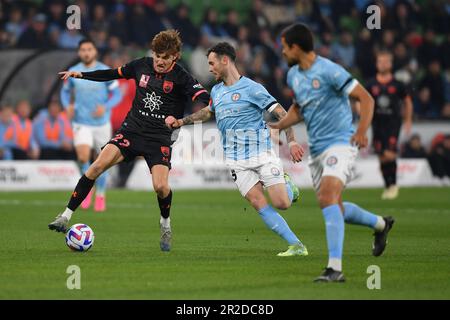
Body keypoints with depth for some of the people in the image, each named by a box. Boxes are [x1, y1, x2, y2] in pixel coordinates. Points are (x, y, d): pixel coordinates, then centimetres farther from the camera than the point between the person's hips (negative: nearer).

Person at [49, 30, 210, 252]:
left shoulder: (181, 77, -8)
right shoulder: (142, 65, 4)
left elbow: (204, 98, -20)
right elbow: (114, 74, 20)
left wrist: (182, 119, -37)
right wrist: (81, 75, 18)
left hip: (160, 137, -3)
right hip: (132, 129, 3)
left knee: (161, 186, -20)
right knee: (99, 164, -17)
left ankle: (165, 223, 14)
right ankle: (66, 215, -13)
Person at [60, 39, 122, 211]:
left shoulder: (105, 72, -6)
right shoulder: (72, 72, 0)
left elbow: (117, 94, -3)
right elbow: (65, 91, 15)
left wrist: (105, 107, -21)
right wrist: (68, 105, -6)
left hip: (102, 122, 0)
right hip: (81, 123, 0)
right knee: (83, 157, -21)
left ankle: (100, 196, 26)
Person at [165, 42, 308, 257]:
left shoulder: (251, 88, -8)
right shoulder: (216, 91, 13)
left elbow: (281, 113, -9)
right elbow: (209, 112, 34)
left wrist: (292, 142, -19)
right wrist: (181, 122, 28)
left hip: (262, 152, -4)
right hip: (237, 160, 5)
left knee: (282, 204, -11)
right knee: (258, 203, -14)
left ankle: (288, 186, 25)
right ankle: (296, 245, -11)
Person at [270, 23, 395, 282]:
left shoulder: (329, 71, -15)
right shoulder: (293, 75, 10)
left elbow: (366, 98, -14)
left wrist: (362, 131, -27)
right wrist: (278, 126, 10)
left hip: (340, 143, -9)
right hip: (316, 149, 9)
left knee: (327, 198, -26)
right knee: (335, 209, 14)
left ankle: (335, 268, -30)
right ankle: (381, 224, 42)